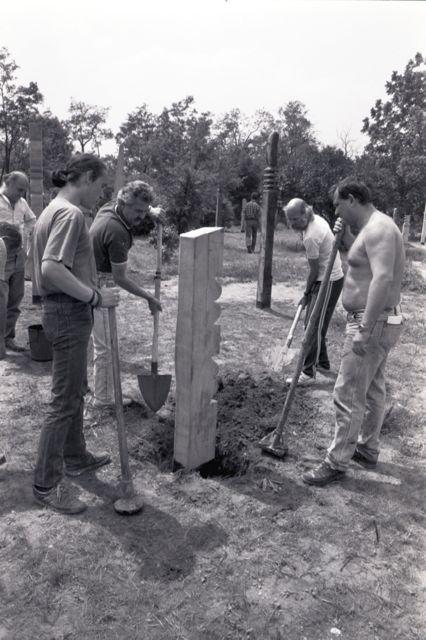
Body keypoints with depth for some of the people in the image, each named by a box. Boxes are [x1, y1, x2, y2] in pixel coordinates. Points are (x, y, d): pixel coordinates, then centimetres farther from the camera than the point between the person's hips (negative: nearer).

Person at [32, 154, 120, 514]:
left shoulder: (55, 209, 14)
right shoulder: (70, 214, -18)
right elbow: (52, 268, -29)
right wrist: (95, 296, -24)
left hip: (61, 309, 11)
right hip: (70, 313, -11)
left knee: (76, 390, 21)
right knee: (65, 400, -1)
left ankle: (75, 457, 37)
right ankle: (47, 484, 12)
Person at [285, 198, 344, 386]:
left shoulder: (311, 237, -26)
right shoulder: (316, 218, 4)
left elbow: (314, 270, -18)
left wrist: (306, 294, -5)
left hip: (328, 281, -10)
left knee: (314, 326, -10)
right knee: (314, 325, 16)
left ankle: (308, 373, -6)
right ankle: (322, 363, 28)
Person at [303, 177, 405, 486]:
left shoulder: (379, 228, -20)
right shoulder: (373, 227, 13)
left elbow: (383, 278, -32)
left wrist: (364, 330, -34)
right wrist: (347, 236, 13)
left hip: (374, 324, -11)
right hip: (378, 321, 11)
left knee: (349, 396, -3)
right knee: (373, 390, 20)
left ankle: (336, 463, 9)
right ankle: (368, 450, 35)